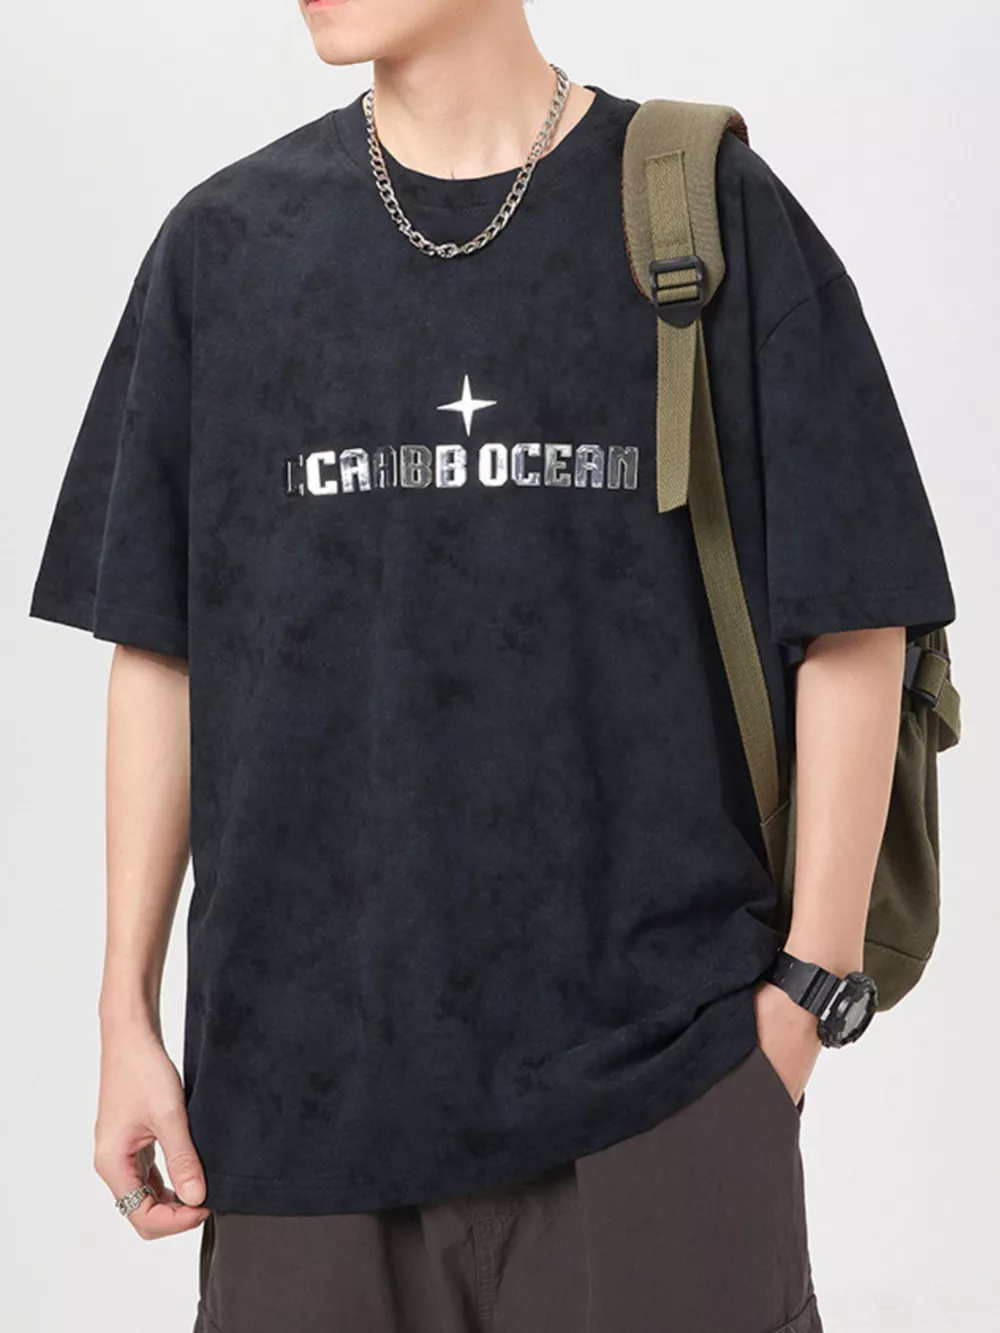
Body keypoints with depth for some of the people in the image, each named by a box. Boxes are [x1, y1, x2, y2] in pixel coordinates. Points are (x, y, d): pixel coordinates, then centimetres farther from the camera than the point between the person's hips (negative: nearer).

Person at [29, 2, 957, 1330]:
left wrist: (808, 984, -4)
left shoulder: (713, 212, 0)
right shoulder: (226, 242, 7)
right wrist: (128, 1012, 6)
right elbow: (159, 650, 9)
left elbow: (852, 629, 0)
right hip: (307, 1074, 2)